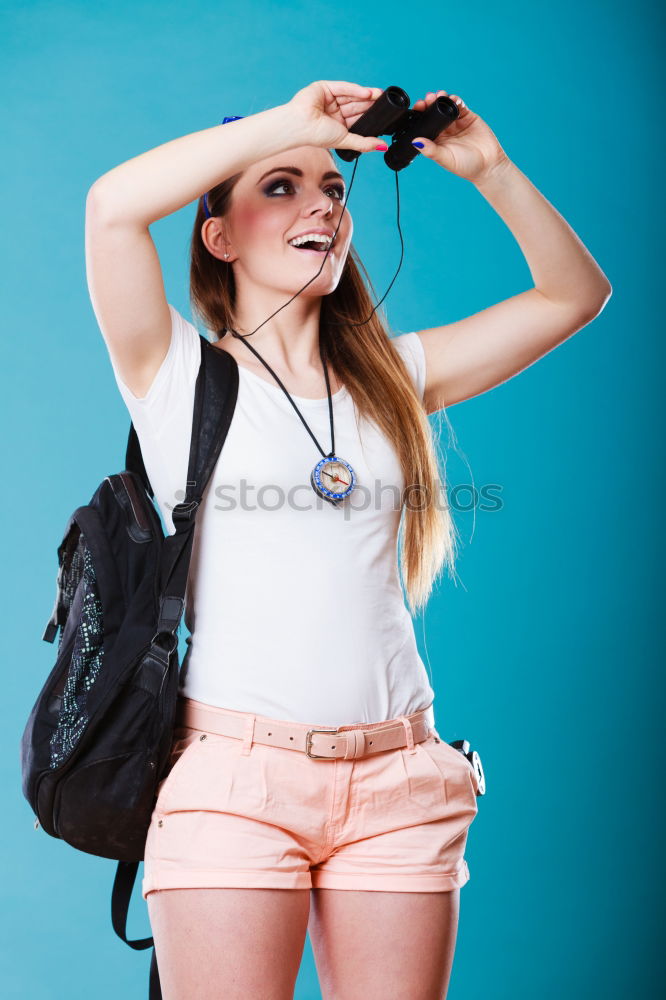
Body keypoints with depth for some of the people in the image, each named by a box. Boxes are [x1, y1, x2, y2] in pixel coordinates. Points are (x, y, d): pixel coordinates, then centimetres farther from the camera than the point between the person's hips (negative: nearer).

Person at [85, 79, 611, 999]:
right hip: (234, 776, -3)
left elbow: (576, 294, 18)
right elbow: (113, 206, -12)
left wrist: (487, 168, 6)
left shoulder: (391, 375, 16)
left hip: (398, 784, 4)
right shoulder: (182, 373, 5)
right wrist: (291, 120, -6)